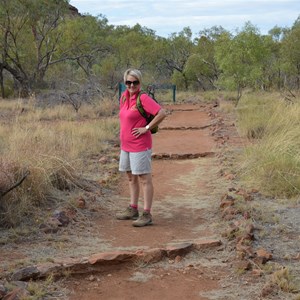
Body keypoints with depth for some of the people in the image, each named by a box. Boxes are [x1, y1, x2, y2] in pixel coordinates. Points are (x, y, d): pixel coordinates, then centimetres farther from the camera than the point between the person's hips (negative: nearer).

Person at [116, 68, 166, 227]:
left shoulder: (143, 98, -16)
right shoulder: (124, 96, 8)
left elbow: (162, 113, -23)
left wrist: (146, 128, -18)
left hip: (140, 145, -9)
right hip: (126, 145, 9)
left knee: (144, 179, -4)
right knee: (131, 177, 17)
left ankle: (146, 214, 1)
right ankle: (133, 210, 29)